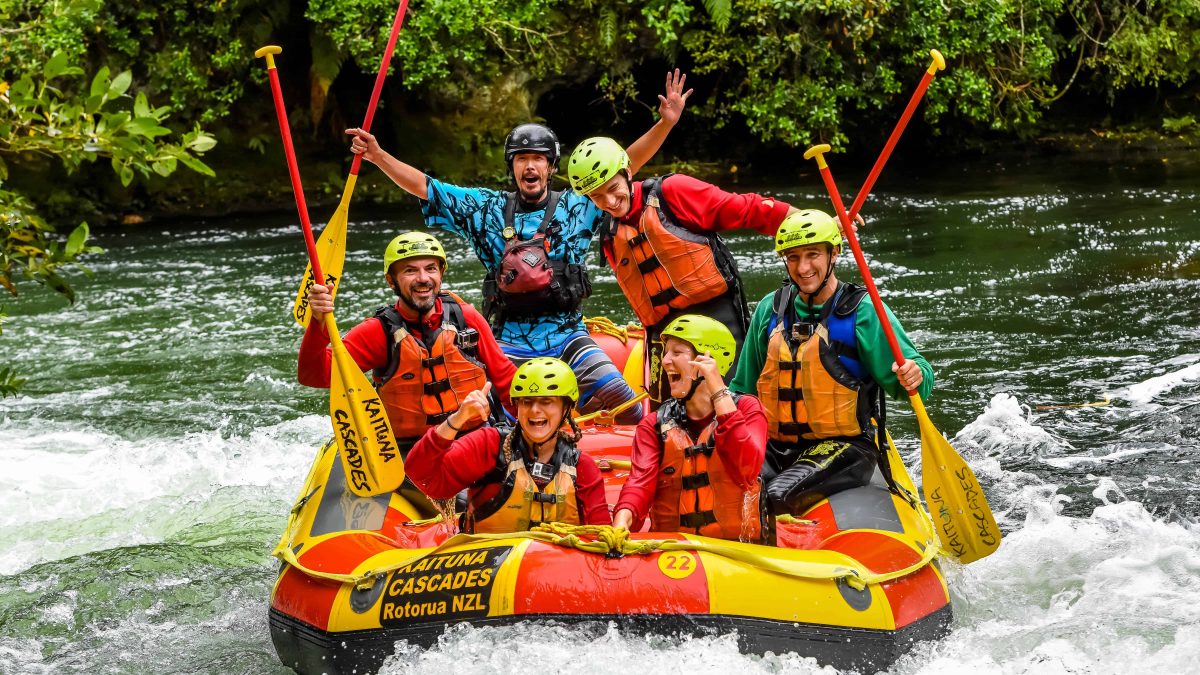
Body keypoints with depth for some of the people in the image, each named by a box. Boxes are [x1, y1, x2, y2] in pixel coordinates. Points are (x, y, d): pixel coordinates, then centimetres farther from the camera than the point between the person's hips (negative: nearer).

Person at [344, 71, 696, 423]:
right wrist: (377, 156, -3)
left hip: (567, 337, 0)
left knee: (624, 402, -16)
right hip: (510, 342, 0)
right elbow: (425, 186, 7)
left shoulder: (576, 207, 7)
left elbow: (626, 164, 4)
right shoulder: (486, 209, 8)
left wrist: (665, 123, -6)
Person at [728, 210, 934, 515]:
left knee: (779, 495, -30)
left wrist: (914, 377, -31)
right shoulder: (770, 309, 11)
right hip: (775, 447, 5)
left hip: (843, 447, -4)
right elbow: (744, 388, 21)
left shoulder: (863, 311, -4)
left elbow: (913, 371, -8)